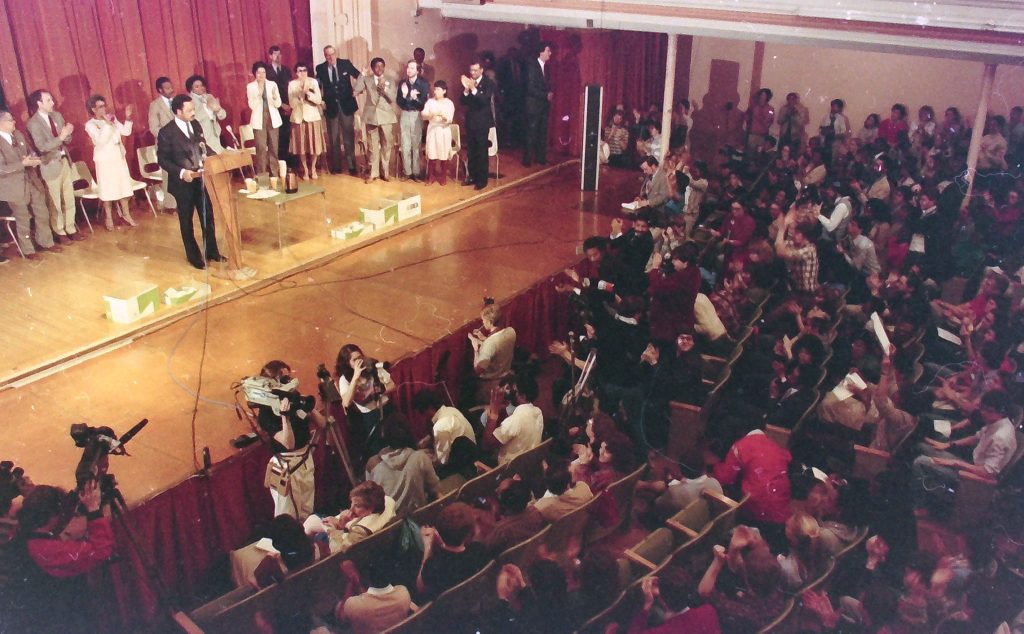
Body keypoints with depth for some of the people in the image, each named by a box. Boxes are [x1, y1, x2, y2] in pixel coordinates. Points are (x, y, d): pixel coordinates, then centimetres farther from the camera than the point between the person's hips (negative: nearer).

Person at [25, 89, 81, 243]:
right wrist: (60, 137, -30)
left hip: (65, 161, 6)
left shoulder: (57, 116, 5)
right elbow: (41, 147, -23)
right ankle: (60, 232, 19)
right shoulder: (33, 123, -15)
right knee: (55, 202, 6)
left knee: (69, 199, 12)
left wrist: (68, 133, -13)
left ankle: (71, 229, 24)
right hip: (51, 165, -6)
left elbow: (67, 140, 10)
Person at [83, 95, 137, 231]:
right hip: (104, 160, -5)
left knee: (124, 186, 10)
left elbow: (126, 132, 2)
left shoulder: (112, 118, 5)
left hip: (119, 157, 5)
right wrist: (107, 124, -26)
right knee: (108, 189, 2)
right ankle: (108, 217, 15)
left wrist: (128, 118, -11)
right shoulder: (90, 124, -11)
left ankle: (126, 214, 22)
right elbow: (101, 140, -23)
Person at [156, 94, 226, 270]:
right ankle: (194, 257, 22)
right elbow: (162, 159, -12)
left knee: (208, 217, 14)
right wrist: (181, 172, -23)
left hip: (202, 178, 6)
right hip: (183, 183, -5)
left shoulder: (195, 125, 4)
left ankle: (212, 252, 30)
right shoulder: (166, 132, -14)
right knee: (186, 221, 10)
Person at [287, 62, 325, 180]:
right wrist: (299, 94, -18)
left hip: (312, 116, 0)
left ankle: (313, 168, 18)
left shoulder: (313, 82, 0)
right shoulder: (292, 84, 1)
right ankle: (305, 170, 13)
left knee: (314, 143, 2)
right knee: (301, 145, 1)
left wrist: (308, 92, -21)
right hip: (298, 117, 0)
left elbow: (319, 100, -8)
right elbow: (292, 104, -3)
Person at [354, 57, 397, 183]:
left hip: (386, 116, 1)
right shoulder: (367, 80, 6)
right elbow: (356, 91, -8)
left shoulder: (390, 82, 8)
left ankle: (384, 172, 14)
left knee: (386, 145, 4)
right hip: (371, 116, -1)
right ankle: (373, 173, 10)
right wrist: (362, 74, -6)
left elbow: (393, 98, -2)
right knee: (372, 146, 3)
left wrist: (384, 87, -16)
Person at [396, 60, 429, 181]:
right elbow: (399, 103, 1)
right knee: (405, 145, 1)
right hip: (405, 115, 2)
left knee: (416, 144, -2)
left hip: (417, 115, -2)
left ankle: (416, 172, 5)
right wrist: (404, 95, -18)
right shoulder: (403, 83, 1)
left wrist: (415, 98, -27)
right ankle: (407, 172, 7)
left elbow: (424, 103, -9)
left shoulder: (423, 83, -6)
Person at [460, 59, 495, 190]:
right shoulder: (468, 82, 5)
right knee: (470, 151, 10)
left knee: (482, 152, -3)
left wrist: (473, 88, -31)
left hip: (482, 122, -5)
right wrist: (466, 89, -18)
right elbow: (462, 102, -1)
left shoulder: (488, 83, -8)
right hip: (470, 121, 5)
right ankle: (472, 176, 22)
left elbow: (484, 100, -21)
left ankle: (482, 179, 5)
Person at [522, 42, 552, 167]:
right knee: (531, 134, -3)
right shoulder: (532, 66, -12)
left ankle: (541, 157, 16)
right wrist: (546, 95, -15)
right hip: (534, 105, -7)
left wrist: (549, 94, -2)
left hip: (544, 105, 7)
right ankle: (527, 159, 4)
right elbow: (531, 88, -17)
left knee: (543, 133, 8)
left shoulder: (545, 66, 11)